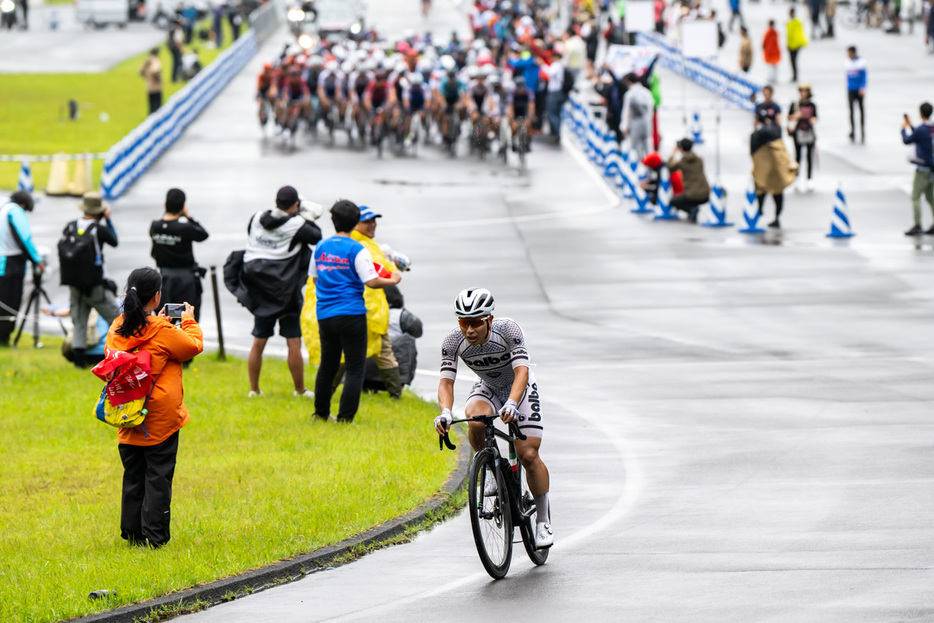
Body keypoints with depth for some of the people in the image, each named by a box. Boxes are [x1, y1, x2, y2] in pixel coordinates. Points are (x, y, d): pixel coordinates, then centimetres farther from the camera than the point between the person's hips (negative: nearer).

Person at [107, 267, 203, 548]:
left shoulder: (117, 329, 1)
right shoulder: (163, 332, -14)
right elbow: (194, 345, 0)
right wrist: (188, 321, 17)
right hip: (161, 418, -5)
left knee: (133, 475, 13)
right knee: (158, 475, 1)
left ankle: (132, 532, 17)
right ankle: (154, 535, 0)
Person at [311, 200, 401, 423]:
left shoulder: (320, 248, 7)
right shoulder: (357, 250, -10)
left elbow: (314, 277, 18)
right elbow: (372, 281, -14)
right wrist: (392, 280, 3)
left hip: (324, 314, 6)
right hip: (351, 313, -6)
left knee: (327, 364, 19)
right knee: (355, 368, 0)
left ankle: (321, 413, 26)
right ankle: (345, 417, -5)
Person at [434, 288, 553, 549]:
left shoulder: (508, 329, -32)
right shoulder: (453, 342, -25)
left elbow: (522, 371, -39)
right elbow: (446, 381, -28)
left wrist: (512, 403, -57)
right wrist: (445, 412, -48)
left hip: (519, 387, -2)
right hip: (487, 388, 2)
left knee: (528, 455, -11)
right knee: (476, 421, -33)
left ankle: (543, 520, 6)